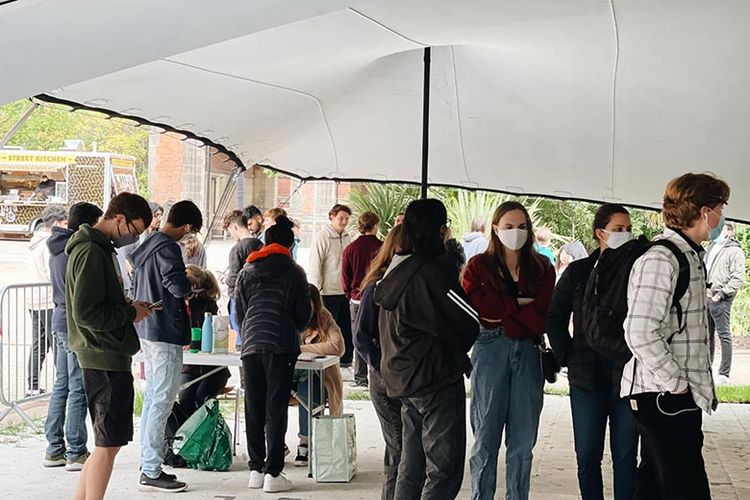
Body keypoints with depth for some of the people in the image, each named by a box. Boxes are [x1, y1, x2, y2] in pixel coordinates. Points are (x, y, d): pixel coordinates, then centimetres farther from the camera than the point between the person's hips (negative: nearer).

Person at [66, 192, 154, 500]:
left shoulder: (102, 249, 17)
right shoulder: (91, 252, -15)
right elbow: (87, 314, -21)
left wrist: (130, 307, 8)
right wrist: (131, 312, -11)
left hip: (110, 358, 10)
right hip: (105, 359, -10)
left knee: (108, 442, 16)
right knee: (109, 443, -4)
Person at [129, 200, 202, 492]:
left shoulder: (146, 246, 13)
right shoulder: (167, 248, -16)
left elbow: (136, 287, 21)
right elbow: (180, 287, -26)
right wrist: (190, 284, -6)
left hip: (146, 331, 10)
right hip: (165, 334, -10)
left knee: (152, 399, 15)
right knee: (161, 402, -6)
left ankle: (148, 466, 20)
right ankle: (151, 472, -3)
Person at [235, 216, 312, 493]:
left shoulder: (246, 272, 11)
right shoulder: (294, 272, 0)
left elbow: (239, 311, 14)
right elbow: (304, 314, 2)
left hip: (251, 345, 3)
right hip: (281, 345, -3)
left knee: (253, 409, 10)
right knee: (276, 410, -2)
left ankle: (256, 470, 13)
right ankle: (273, 473, -3)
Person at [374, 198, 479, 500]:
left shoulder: (397, 268, 9)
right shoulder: (429, 271, -19)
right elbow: (468, 325, -17)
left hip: (403, 380, 9)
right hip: (436, 378, -9)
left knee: (411, 467, 16)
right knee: (444, 469, -5)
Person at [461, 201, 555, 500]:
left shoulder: (542, 268, 9)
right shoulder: (479, 266, 5)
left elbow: (542, 317, -4)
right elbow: (478, 307, -12)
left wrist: (501, 314, -9)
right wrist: (519, 303, -8)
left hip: (528, 353, 2)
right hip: (490, 350, -2)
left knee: (523, 439, 5)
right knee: (486, 435, 1)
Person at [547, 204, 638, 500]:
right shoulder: (578, 271, 2)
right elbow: (556, 317, 7)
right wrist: (566, 357, 0)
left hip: (628, 376, 0)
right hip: (587, 376, 0)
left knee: (626, 455, 5)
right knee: (587, 455, 5)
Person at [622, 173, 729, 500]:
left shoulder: (691, 257, 16)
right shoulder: (659, 260, -16)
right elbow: (640, 333, -24)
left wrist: (688, 383, 13)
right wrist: (676, 383, -18)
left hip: (678, 397, 10)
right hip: (662, 397, -10)